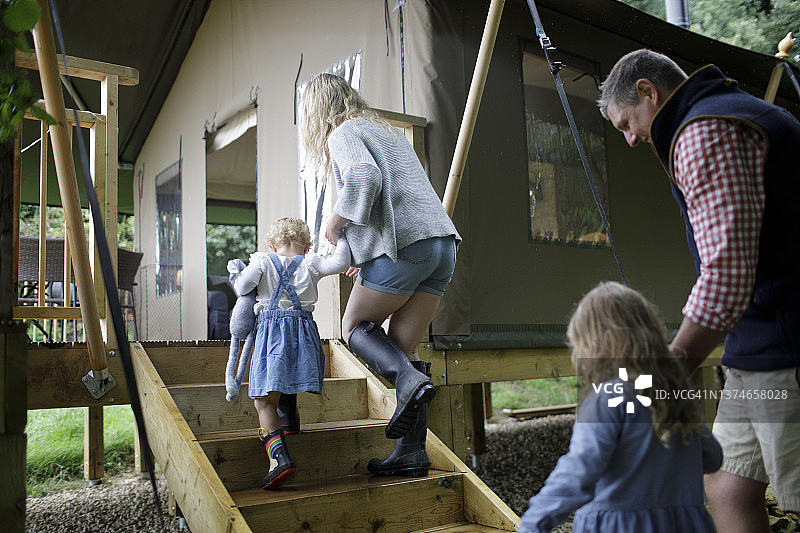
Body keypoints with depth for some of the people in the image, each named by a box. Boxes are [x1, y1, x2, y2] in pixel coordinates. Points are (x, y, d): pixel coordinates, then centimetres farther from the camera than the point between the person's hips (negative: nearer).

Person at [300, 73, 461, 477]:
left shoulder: (343, 133, 3)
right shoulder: (386, 131, 30)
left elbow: (364, 177, -19)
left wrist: (335, 223, -5)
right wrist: (361, 249, 24)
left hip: (404, 246, -8)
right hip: (441, 244, 8)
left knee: (355, 326, 11)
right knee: (401, 347, 10)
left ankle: (410, 382, -13)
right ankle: (412, 451, 7)